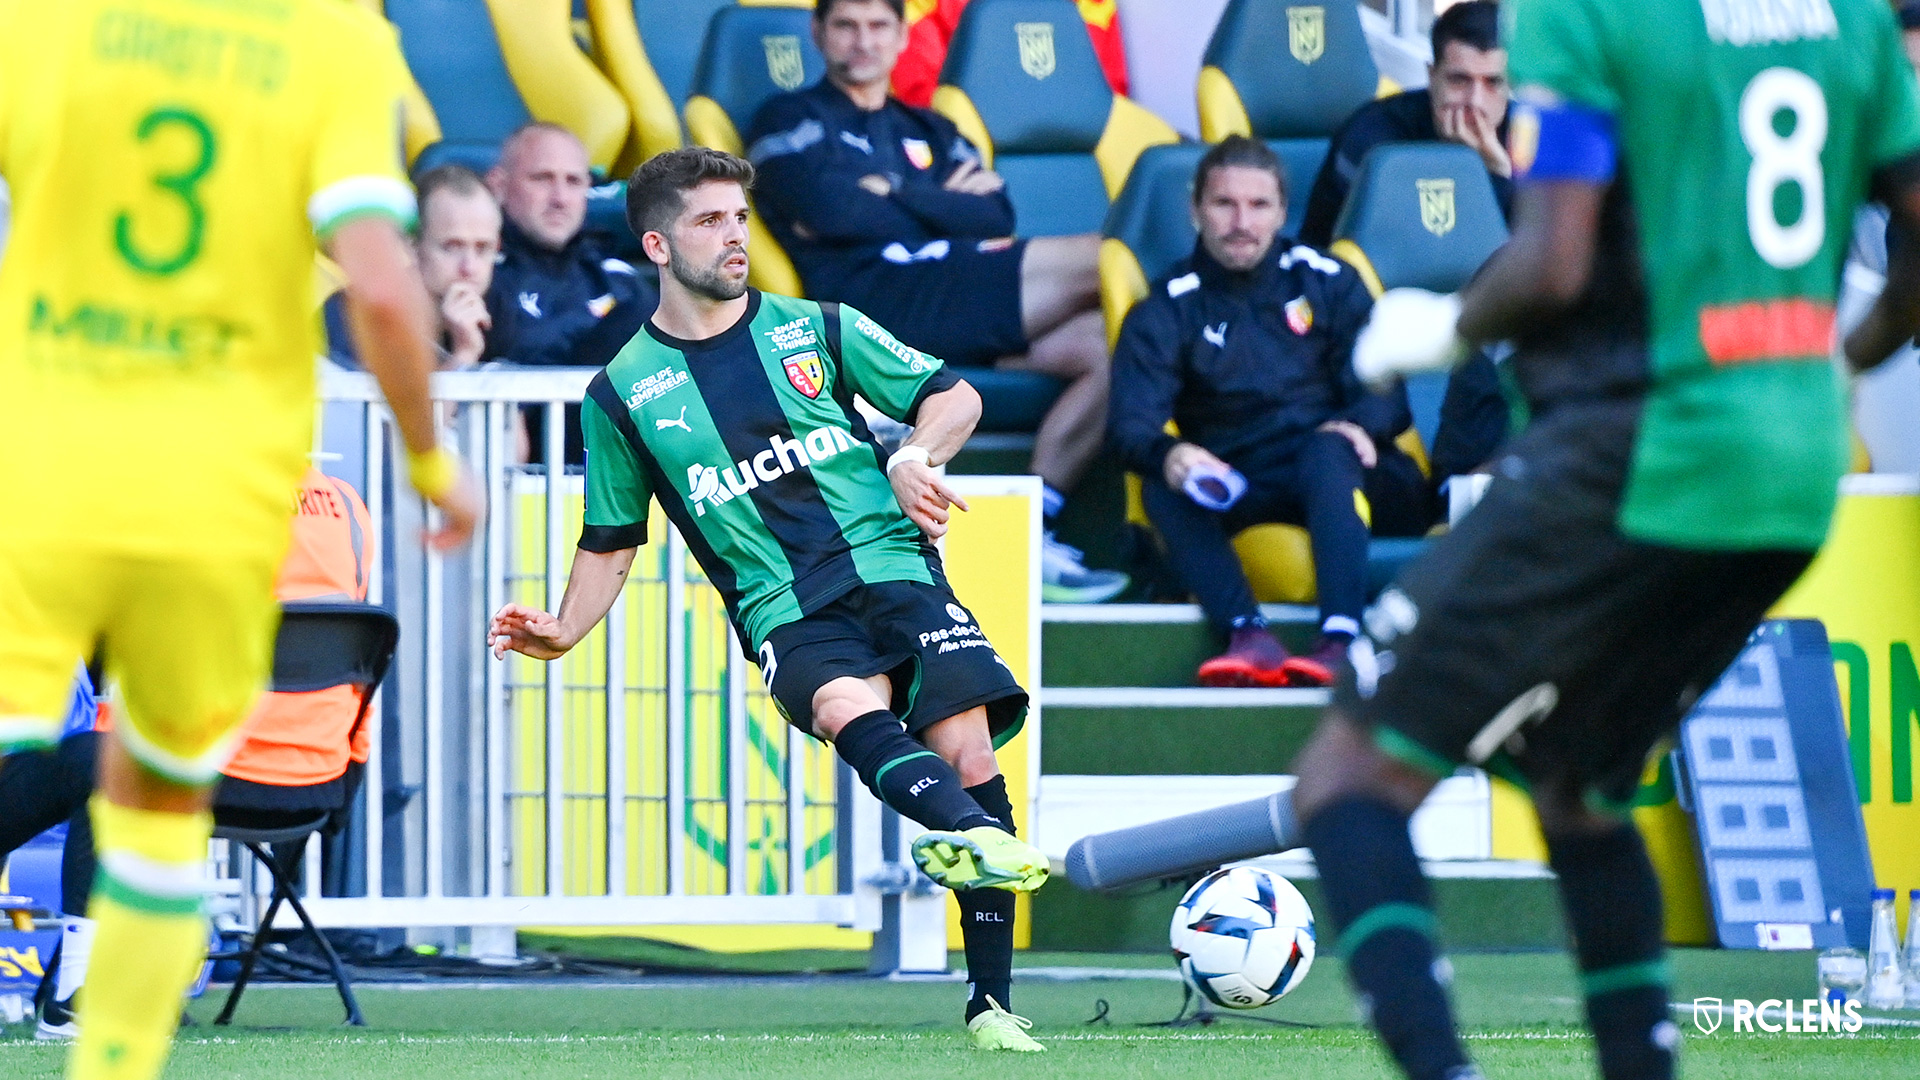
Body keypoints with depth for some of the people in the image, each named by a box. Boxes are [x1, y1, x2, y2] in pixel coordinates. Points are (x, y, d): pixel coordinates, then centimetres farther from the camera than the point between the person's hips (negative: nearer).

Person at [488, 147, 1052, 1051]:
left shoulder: (813, 328, 14)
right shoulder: (622, 392, 13)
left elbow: (953, 397, 18)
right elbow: (611, 543, 19)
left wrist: (914, 456, -3)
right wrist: (564, 629, 2)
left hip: (893, 566, 2)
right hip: (789, 616, -1)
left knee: (967, 751, -19)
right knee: (849, 708, -35)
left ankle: (991, 1003, -15)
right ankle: (985, 840, -64)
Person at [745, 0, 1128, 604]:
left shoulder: (928, 132, 31)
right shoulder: (792, 120, 15)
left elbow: (996, 218, 11)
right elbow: (831, 212, -7)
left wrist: (893, 195, -2)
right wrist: (944, 203, 3)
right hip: (871, 297, -7)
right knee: (1105, 260, -17)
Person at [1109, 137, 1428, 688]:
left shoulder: (1326, 281, 11)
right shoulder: (1167, 309, 9)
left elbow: (1385, 391, 3)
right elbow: (1131, 421, -6)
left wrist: (1360, 424, -22)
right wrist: (1167, 454, -31)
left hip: (1343, 478, -1)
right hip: (1234, 493, 1)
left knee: (1326, 450, -34)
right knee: (1163, 488, -29)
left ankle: (1340, 638, -52)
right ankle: (1249, 635, -50)